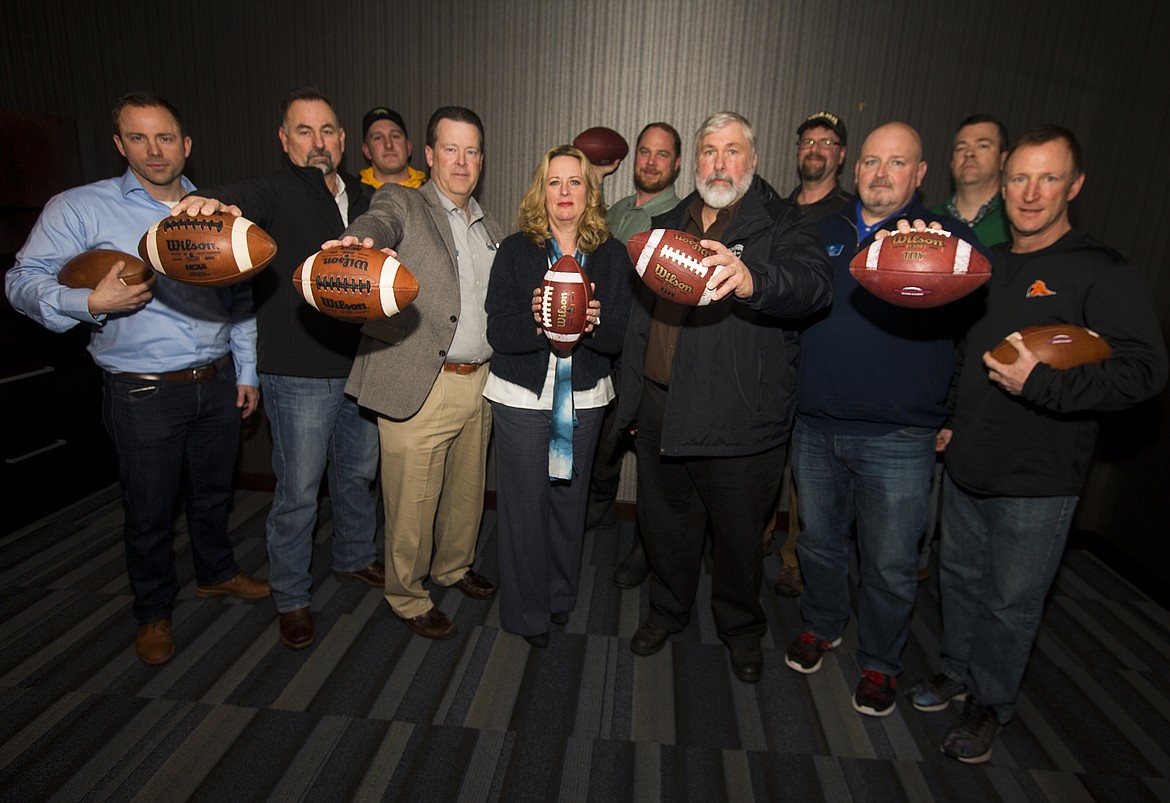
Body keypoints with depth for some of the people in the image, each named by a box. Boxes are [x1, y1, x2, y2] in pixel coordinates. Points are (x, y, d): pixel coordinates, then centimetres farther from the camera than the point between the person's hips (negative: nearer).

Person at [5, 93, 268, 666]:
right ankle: (154, 612, 30)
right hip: (143, 393, -3)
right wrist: (90, 303, -25)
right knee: (149, 511, 9)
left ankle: (216, 573, 42)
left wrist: (246, 372, 10)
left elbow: (240, 301, 13)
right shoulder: (81, 209, -4)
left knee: (213, 492, 19)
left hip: (216, 383, 4)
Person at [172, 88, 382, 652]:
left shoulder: (366, 199, 9)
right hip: (300, 376, -5)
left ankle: (355, 558, 43)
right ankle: (291, 598, 24)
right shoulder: (272, 193, -8)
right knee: (297, 493, 4)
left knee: (358, 473, 21)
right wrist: (209, 203, -53)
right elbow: (237, 201, -31)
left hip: (362, 368, 6)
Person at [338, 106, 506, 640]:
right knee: (412, 502, 4)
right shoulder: (403, 203, -1)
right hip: (419, 386, -6)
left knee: (467, 490, 19)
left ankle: (454, 566, 43)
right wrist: (356, 241, -49)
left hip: (479, 384, 6)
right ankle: (407, 595, 27)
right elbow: (378, 222, -25)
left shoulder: (490, 228, 18)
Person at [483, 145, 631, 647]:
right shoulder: (515, 251, -1)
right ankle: (527, 611, 20)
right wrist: (538, 322, -27)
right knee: (525, 501, 2)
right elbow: (499, 332, -8)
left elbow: (620, 337, -3)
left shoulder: (612, 256, 3)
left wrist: (590, 324, -24)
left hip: (584, 398, 2)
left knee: (570, 498, 10)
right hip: (521, 395, -1)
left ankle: (561, 595, 32)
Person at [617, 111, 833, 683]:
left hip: (738, 416, -4)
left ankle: (742, 629, 37)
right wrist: (632, 396, 18)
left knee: (738, 531, 11)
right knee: (665, 520, 18)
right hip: (660, 406, 5)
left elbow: (813, 283, -25)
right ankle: (668, 610, 43)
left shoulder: (782, 225, -3)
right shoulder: (667, 224, 14)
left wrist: (751, 280, -47)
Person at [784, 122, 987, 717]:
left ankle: (881, 663, 32)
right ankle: (822, 625, 43)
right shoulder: (823, 232, 11)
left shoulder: (946, 238, -1)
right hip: (815, 426, 3)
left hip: (898, 438, -3)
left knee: (890, 566, 9)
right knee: (819, 541, 19)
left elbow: (967, 317, -17)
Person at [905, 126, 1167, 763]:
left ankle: (990, 704, 30)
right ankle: (957, 671, 41)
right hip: (965, 464, 6)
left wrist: (1042, 383, -27)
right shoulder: (987, 266, 9)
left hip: (1037, 481, -6)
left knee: (1012, 601, 9)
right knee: (959, 577, 19)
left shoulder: (1100, 274, -11)